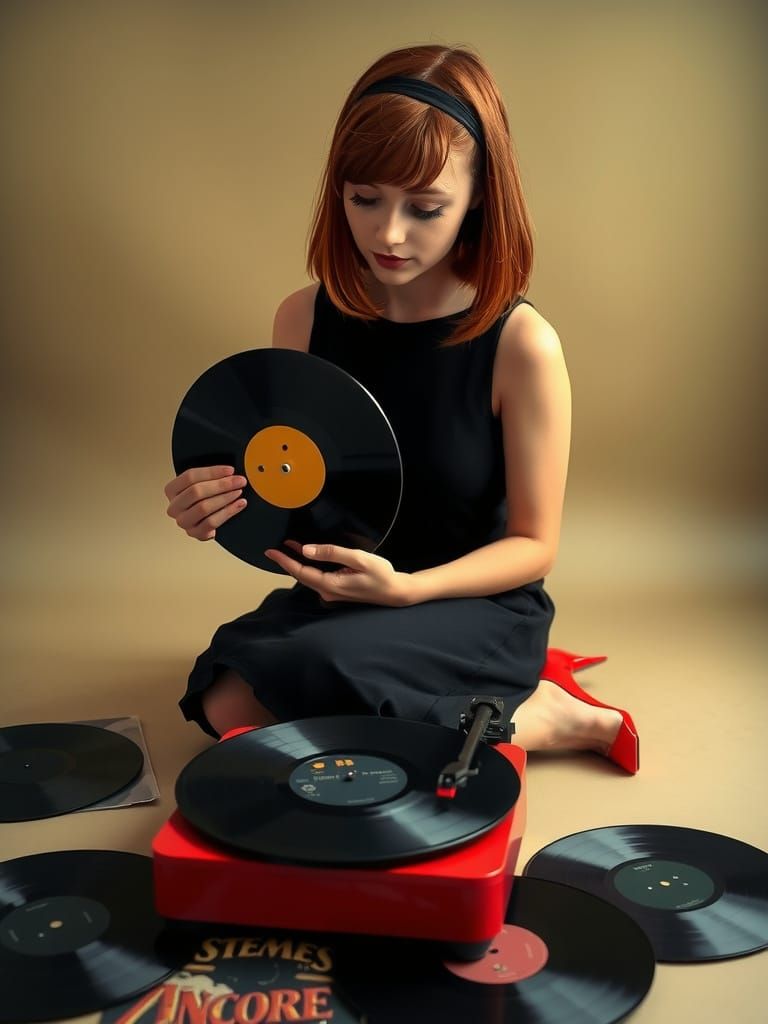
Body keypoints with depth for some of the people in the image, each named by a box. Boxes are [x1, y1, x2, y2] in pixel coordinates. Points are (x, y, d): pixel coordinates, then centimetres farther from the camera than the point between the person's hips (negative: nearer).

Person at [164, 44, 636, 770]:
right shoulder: (305, 319, -6)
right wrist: (222, 508, -19)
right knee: (226, 703, -20)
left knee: (318, 666, -32)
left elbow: (533, 544, -11)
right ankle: (458, 711, 0)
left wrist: (407, 587, -27)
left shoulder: (520, 343, -18)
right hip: (342, 595, 5)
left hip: (480, 605, -4)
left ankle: (528, 717, -8)